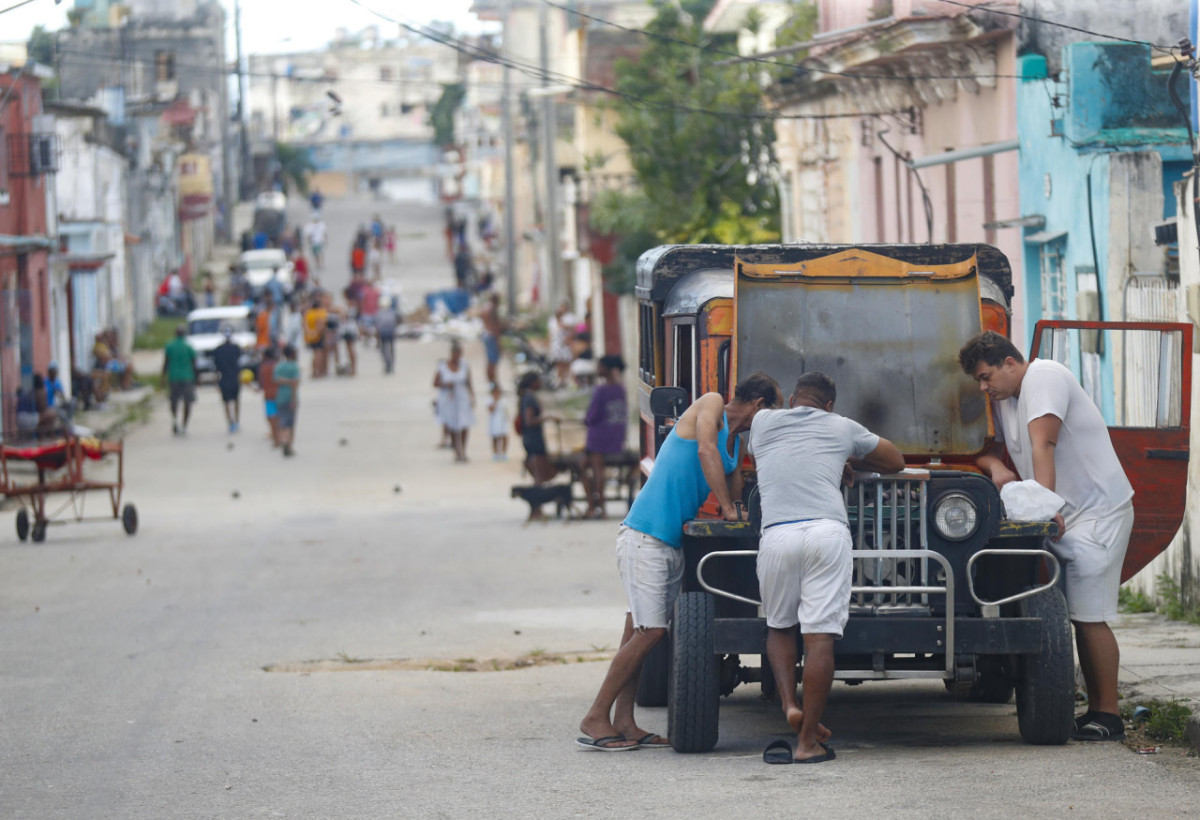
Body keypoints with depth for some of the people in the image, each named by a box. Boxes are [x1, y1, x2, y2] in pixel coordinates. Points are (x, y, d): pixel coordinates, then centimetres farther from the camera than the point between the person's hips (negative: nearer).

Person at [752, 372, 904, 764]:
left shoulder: (762, 422, 22)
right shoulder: (842, 428, 20)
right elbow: (895, 462, 34)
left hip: (777, 535, 1)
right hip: (827, 532, -1)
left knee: (779, 627, 22)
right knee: (820, 636, -2)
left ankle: (789, 705, 2)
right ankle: (808, 741, -5)